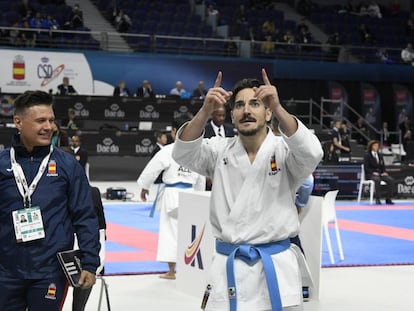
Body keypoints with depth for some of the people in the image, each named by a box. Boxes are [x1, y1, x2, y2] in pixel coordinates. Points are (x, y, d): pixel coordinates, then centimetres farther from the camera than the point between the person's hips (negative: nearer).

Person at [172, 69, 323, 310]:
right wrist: (205, 112, -26)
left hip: (275, 267, -1)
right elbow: (184, 153, -10)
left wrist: (278, 108, -35)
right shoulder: (220, 151, 6)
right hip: (228, 268, 2)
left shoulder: (284, 150, -2)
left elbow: (311, 152, -23)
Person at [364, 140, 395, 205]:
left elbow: (383, 166, 19)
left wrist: (384, 172, -3)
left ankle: (388, 199, -19)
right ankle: (377, 199, -38)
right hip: (370, 174, -6)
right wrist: (373, 172, -22)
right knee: (377, 179, -40)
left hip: (380, 173, 6)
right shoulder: (367, 156, 1)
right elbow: (366, 167, -7)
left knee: (390, 180, -21)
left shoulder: (380, 155, 19)